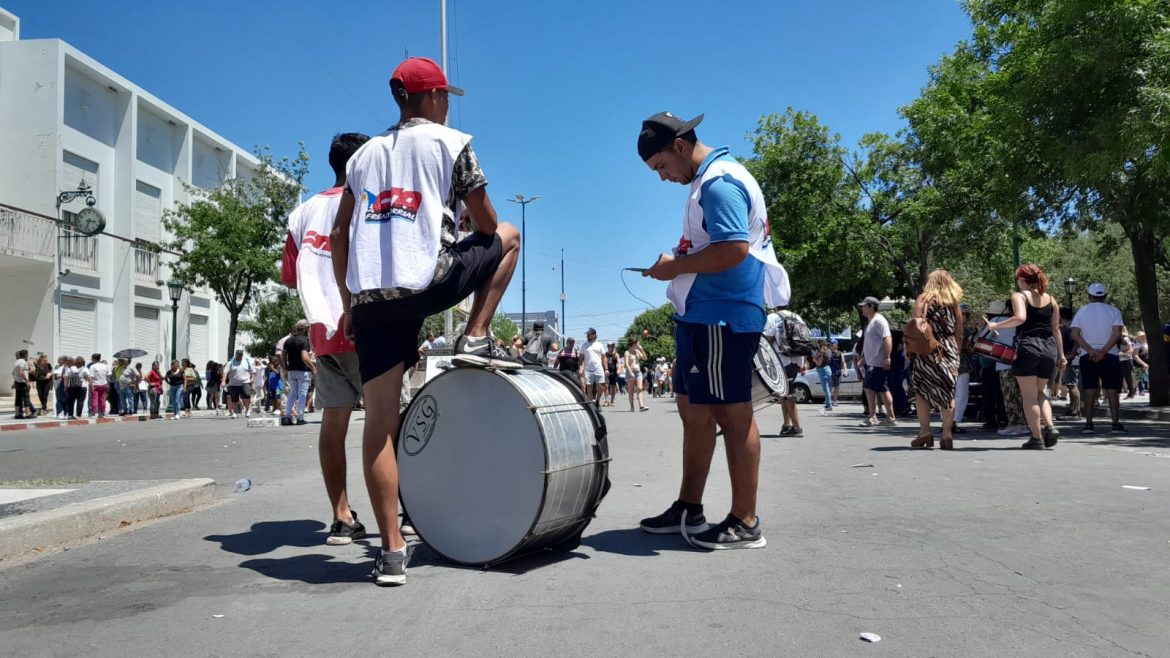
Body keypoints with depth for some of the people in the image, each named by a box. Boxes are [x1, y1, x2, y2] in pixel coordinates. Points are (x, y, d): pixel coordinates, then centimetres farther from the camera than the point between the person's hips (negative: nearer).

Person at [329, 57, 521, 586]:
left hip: (369, 297, 5)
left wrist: (348, 303, 24)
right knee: (509, 238, 22)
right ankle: (475, 340, 13)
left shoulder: (364, 154, 22)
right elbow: (485, 224, 8)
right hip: (427, 282, -4)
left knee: (379, 422, 5)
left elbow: (338, 236, 19)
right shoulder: (452, 143, 8)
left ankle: (392, 549, 4)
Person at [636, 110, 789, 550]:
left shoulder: (719, 182, -14)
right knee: (693, 411, 14)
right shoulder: (708, 181, 19)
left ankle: (745, 524, 5)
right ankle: (688, 509, 24)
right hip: (701, 315, 11)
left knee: (732, 415, -4)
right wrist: (678, 264, 10)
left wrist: (677, 265, -14)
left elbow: (733, 249, -25)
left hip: (722, 317, -11)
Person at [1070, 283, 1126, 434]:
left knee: (1089, 390, 4)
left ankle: (1089, 423, 2)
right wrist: (1103, 351, -15)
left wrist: (1091, 351, -12)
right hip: (1110, 355, -1)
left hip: (1087, 356, 1)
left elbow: (1075, 334, -6)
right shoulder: (1113, 311, 1)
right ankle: (1116, 424, -2)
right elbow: (1117, 334, -12)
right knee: (1112, 390, 2)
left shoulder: (1081, 311, 5)